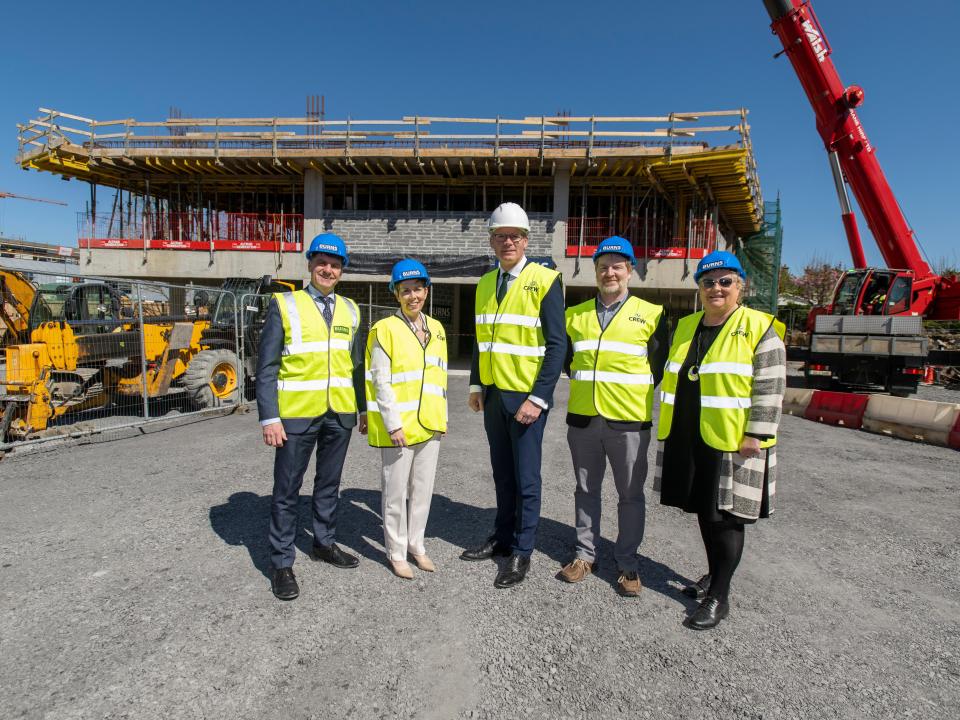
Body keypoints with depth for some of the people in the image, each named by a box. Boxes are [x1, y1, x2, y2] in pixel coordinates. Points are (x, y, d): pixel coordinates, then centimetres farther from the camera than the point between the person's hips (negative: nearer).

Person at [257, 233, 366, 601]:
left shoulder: (349, 310, 10)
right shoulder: (284, 305, -2)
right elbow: (266, 367, -6)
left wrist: (365, 406, 10)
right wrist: (269, 418, -12)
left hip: (340, 414, 4)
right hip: (296, 414, -4)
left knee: (329, 484, 17)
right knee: (287, 490, 5)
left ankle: (324, 543, 35)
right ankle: (281, 563, 18)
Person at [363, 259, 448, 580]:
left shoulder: (436, 329, 8)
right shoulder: (385, 329, -9)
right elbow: (380, 381, -12)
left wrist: (442, 417, 12)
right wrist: (393, 424, -16)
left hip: (428, 424, 6)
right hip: (397, 426, -5)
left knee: (423, 489, 14)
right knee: (396, 491, 6)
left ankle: (416, 545, 30)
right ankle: (396, 552, 22)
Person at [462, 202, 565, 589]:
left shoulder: (545, 280, -9)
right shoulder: (485, 284, 10)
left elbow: (557, 344, -12)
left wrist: (538, 398, -17)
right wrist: (476, 385, 9)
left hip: (527, 397, -6)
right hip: (493, 395, 6)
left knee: (526, 477, 4)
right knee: (502, 473, 17)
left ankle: (522, 552, 17)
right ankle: (502, 537, 32)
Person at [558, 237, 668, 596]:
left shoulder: (650, 314, -1)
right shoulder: (575, 315, 9)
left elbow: (660, 365, 3)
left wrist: (634, 391, 2)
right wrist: (586, 383, 11)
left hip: (629, 421, -3)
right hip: (583, 418, 3)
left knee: (631, 495, 7)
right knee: (585, 490, 14)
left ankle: (628, 563, 22)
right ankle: (585, 554, 28)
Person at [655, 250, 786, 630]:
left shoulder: (759, 328, -6)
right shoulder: (686, 327, 13)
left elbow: (770, 389, -11)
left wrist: (756, 435, -17)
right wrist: (670, 431, 18)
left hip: (732, 442, -6)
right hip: (687, 439, 6)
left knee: (726, 515, 2)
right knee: (705, 510, 16)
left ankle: (719, 596, 13)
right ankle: (714, 574, 35)